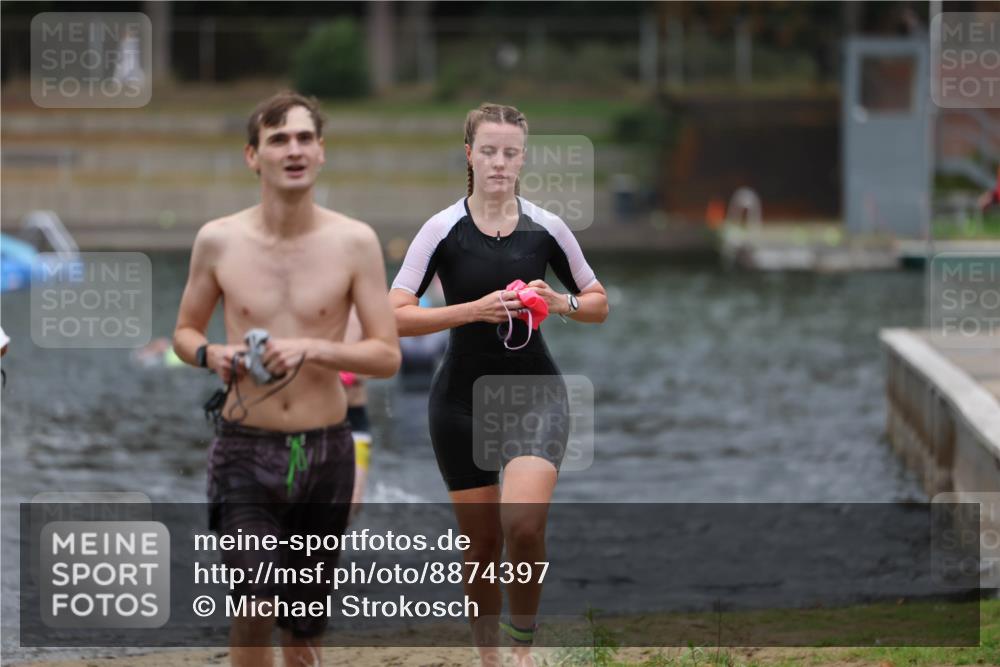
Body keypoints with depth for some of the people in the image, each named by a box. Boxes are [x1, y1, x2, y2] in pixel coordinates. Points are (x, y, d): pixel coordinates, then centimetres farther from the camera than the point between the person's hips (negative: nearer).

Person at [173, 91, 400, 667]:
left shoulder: (354, 243, -2)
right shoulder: (219, 241, -1)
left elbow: (388, 356, -1)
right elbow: (185, 331, 13)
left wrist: (314, 349, -18)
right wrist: (210, 354, -9)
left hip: (326, 452, 1)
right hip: (245, 451, -1)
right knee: (256, 601, -20)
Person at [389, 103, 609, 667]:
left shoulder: (547, 228, 0)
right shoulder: (443, 229, -5)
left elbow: (599, 303, 11)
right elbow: (395, 317, -9)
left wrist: (561, 303, -10)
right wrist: (474, 310, -19)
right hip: (463, 399, 0)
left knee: (523, 521, -23)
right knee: (483, 542, 3)